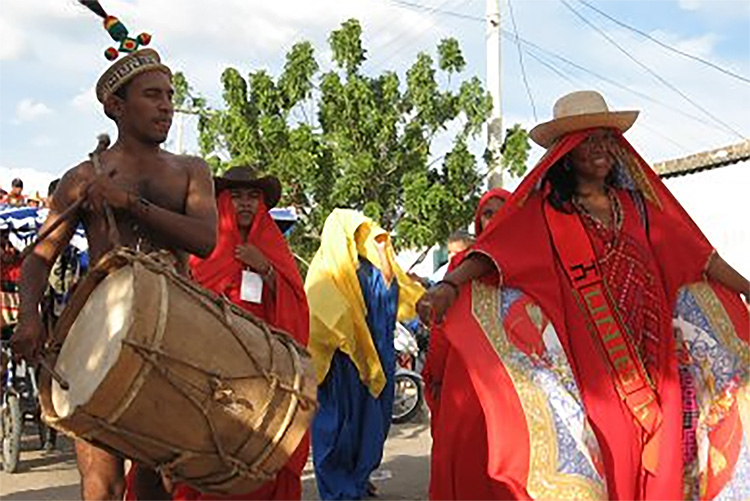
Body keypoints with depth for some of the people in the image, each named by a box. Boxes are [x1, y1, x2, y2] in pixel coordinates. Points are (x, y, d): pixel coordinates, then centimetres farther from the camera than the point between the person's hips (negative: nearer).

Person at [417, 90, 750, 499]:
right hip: (590, 370, -4)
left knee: (659, 468, 2)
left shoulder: (636, 204, 14)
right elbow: (496, 249, -12)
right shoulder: (543, 210, 2)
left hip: (653, 364, 4)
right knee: (607, 462, -8)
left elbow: (696, 256, 14)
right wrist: (450, 286, -28)